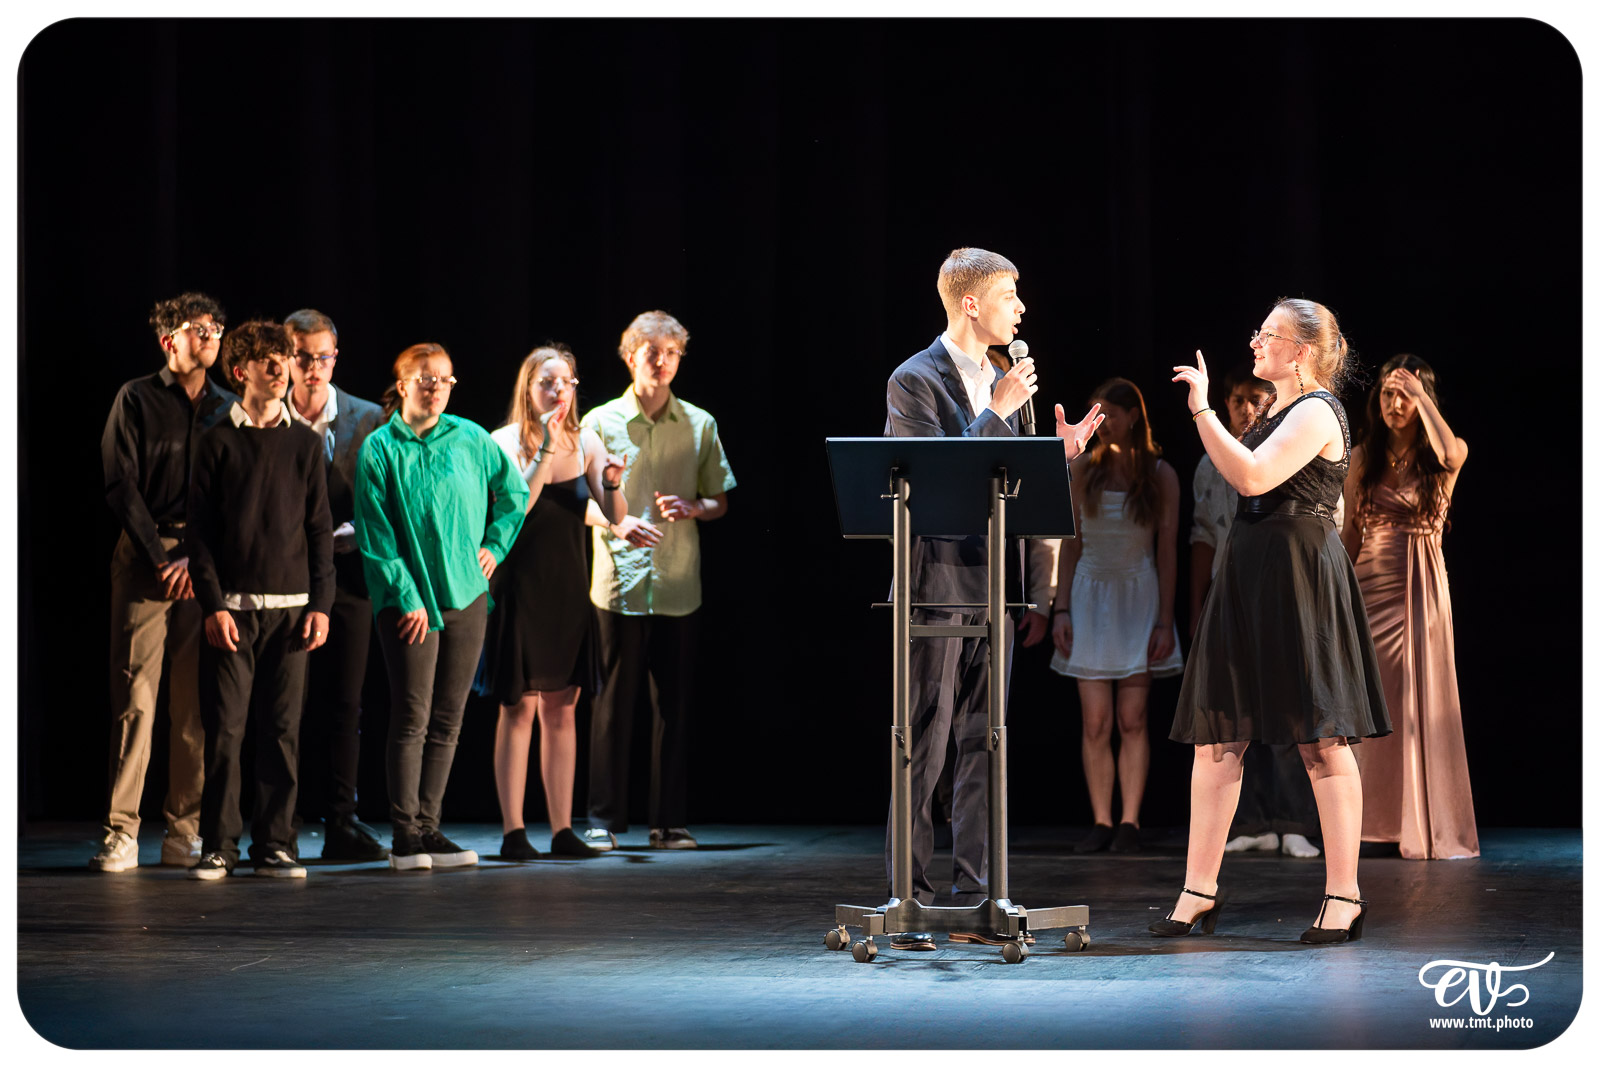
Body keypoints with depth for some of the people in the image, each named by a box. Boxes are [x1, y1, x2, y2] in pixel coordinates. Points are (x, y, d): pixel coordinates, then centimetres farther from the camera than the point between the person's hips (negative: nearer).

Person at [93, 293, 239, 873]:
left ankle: (184, 834, 5)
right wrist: (161, 558, -8)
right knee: (135, 694, -8)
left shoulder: (228, 409, 14)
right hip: (145, 555, -3)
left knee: (196, 701, 1)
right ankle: (121, 833, -7)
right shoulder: (136, 400, 6)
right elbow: (121, 484, -1)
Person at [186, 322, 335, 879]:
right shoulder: (218, 442, 4)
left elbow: (320, 529, 10)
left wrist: (320, 603, 1)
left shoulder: (305, 443, 10)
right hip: (232, 607, -2)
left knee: (282, 730, 2)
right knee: (225, 728, -4)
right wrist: (214, 604, -8)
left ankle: (275, 844, 8)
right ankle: (219, 845, 3)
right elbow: (200, 529, 1)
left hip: (291, 606, 2)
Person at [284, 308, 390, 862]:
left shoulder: (368, 418, 6)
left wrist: (336, 535, -9)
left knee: (344, 703, 1)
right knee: (297, 703, 0)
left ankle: (341, 825, 4)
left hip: (346, 573, 1)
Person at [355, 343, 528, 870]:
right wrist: (406, 597, -11)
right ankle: (405, 833, -2)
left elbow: (514, 494, 22)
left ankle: (428, 827, 11)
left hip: (466, 595, 4)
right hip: (408, 600, -4)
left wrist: (496, 546, 11)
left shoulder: (471, 439, 6)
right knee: (412, 717, -8)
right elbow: (375, 535, -5)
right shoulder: (380, 449, -2)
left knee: (447, 720, 5)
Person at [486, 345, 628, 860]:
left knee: (562, 710, 7)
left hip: (568, 590, 4)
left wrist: (612, 485, -20)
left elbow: (615, 516, 1)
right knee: (519, 708, -4)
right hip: (519, 589, -4)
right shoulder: (507, 443, -7)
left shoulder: (585, 442, 5)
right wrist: (545, 454, -25)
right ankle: (514, 832, -1)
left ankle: (562, 830, 10)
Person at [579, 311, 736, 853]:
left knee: (675, 705, 4)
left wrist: (691, 508, -7)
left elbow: (720, 501, 15)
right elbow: (578, 499, 5)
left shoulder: (699, 424, 10)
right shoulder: (600, 422, 5)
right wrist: (616, 524, -15)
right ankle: (603, 820, 5)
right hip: (619, 583, -2)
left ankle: (670, 821, 11)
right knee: (614, 702, -1)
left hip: (679, 585, 2)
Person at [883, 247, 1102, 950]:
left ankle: (972, 902, 12)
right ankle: (908, 905, 2)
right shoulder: (916, 380, -8)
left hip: (993, 586, 8)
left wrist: (1058, 454, 3)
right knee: (924, 747, -4)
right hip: (938, 582, -7)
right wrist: (998, 412, -17)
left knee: (983, 746, 8)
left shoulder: (1000, 383, 16)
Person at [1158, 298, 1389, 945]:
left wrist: (1201, 408, -20)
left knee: (1321, 740, -6)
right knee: (1216, 737, 5)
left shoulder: (1316, 411, -10)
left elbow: (1253, 477, -23)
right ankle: (1199, 893, 8)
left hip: (1297, 578, -10)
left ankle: (1344, 896, -2)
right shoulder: (1280, 411, 20)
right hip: (1248, 576, 10)